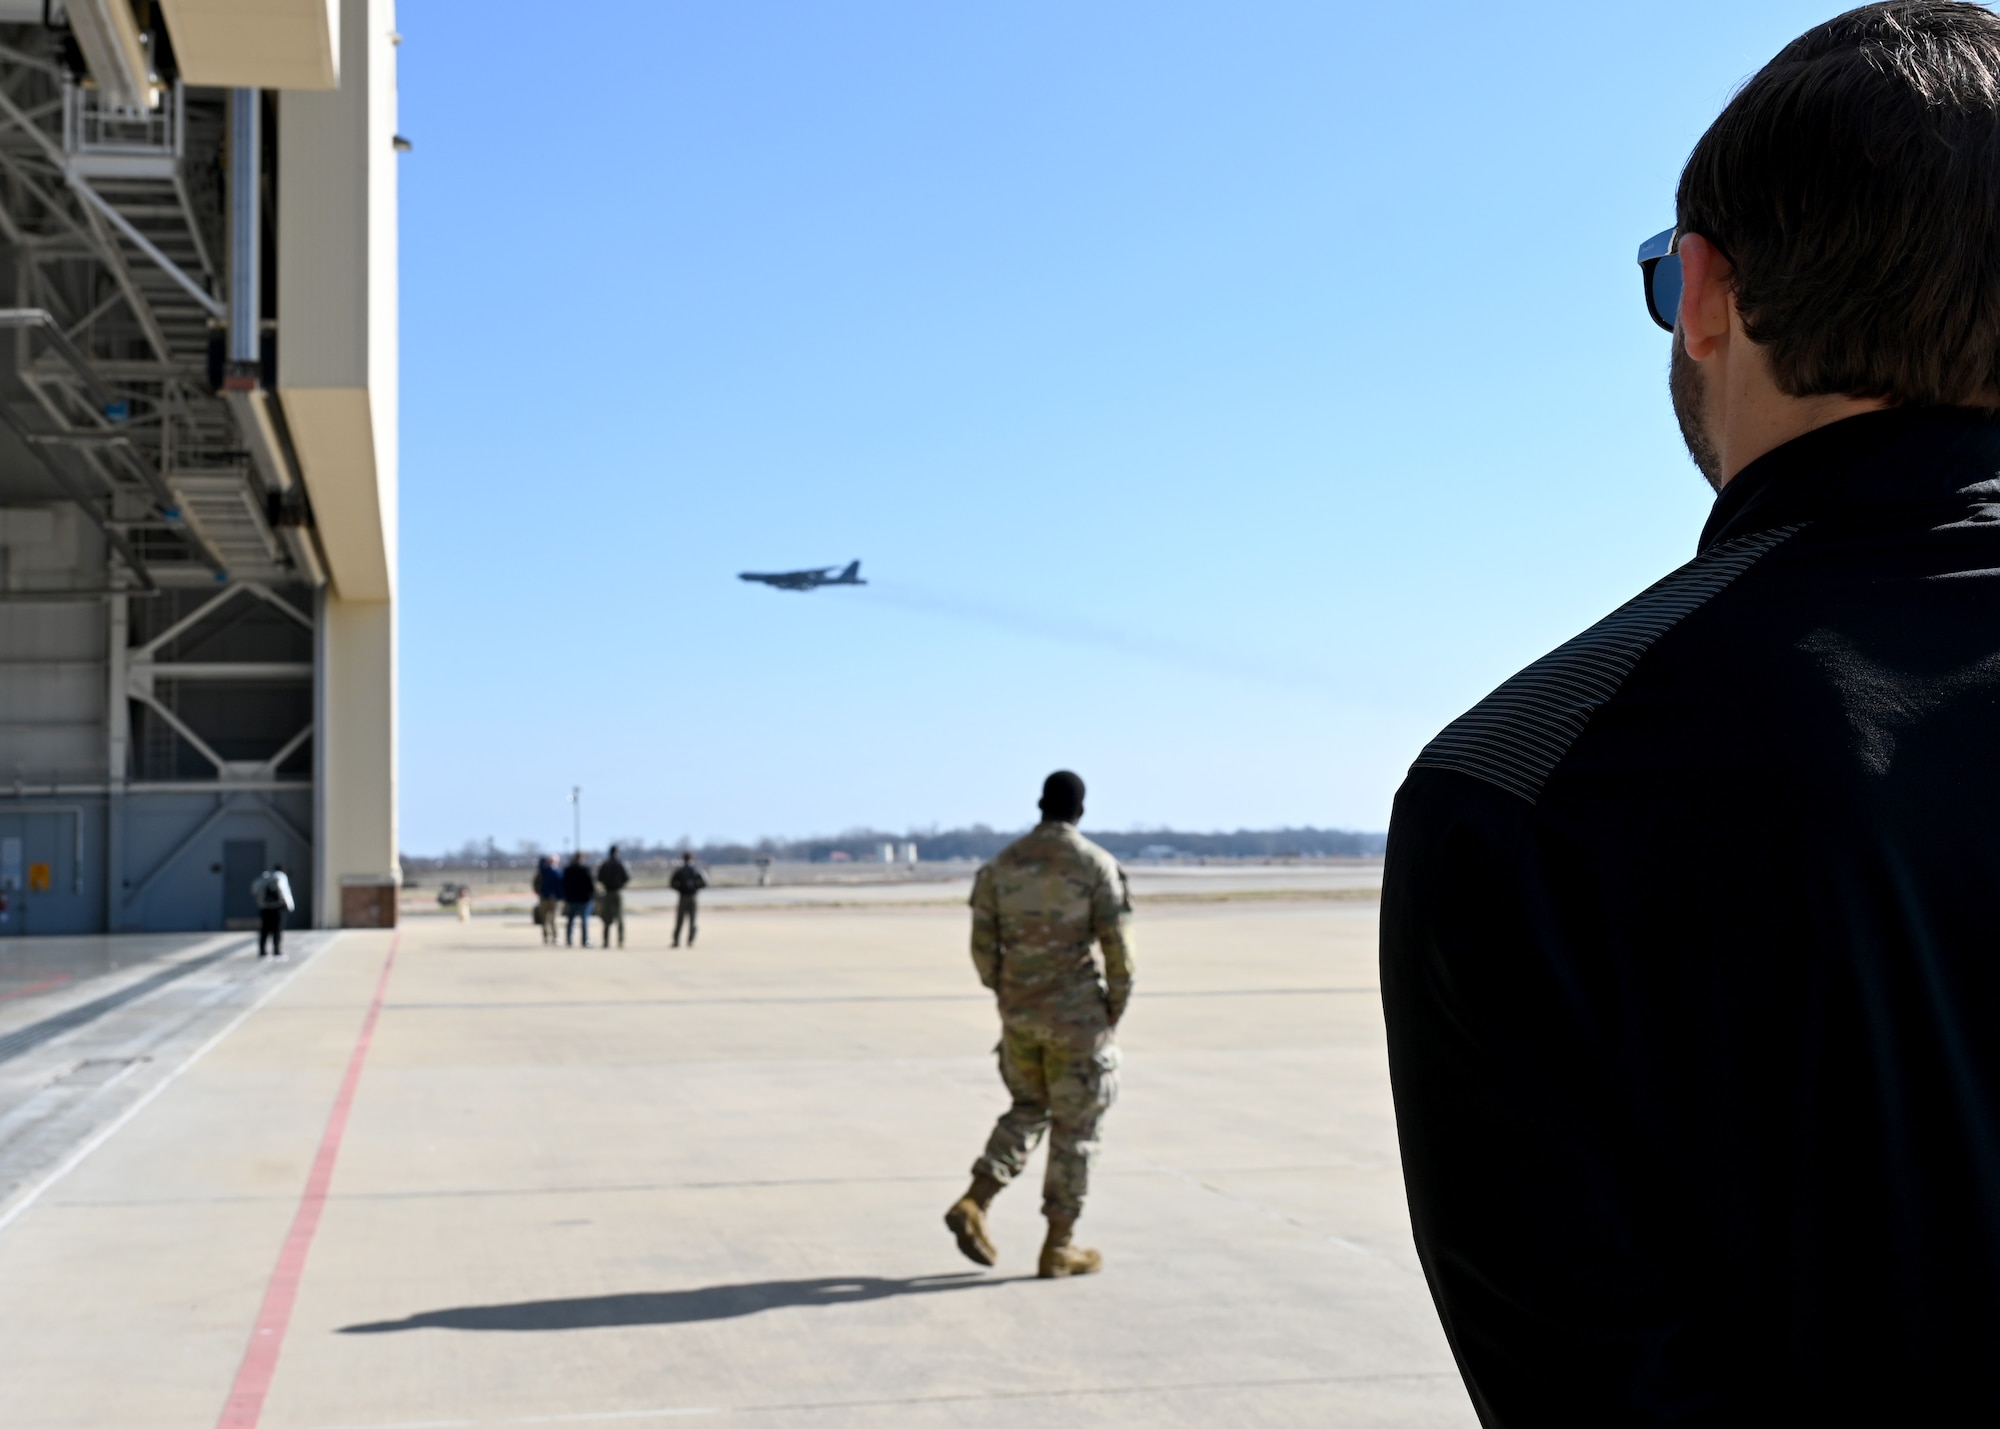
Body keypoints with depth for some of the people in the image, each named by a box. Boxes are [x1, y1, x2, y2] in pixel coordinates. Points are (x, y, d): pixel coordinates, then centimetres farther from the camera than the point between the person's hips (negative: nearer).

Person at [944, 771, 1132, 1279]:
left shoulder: (1000, 864, 3)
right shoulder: (1098, 865, -9)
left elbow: (983, 945, 4)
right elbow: (1118, 947, -12)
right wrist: (1115, 1009, 1)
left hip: (1019, 1014, 4)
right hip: (1077, 1017, -4)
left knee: (1028, 1109, 22)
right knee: (1074, 1128, 7)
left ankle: (974, 1203, 5)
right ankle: (1059, 1247, 11)